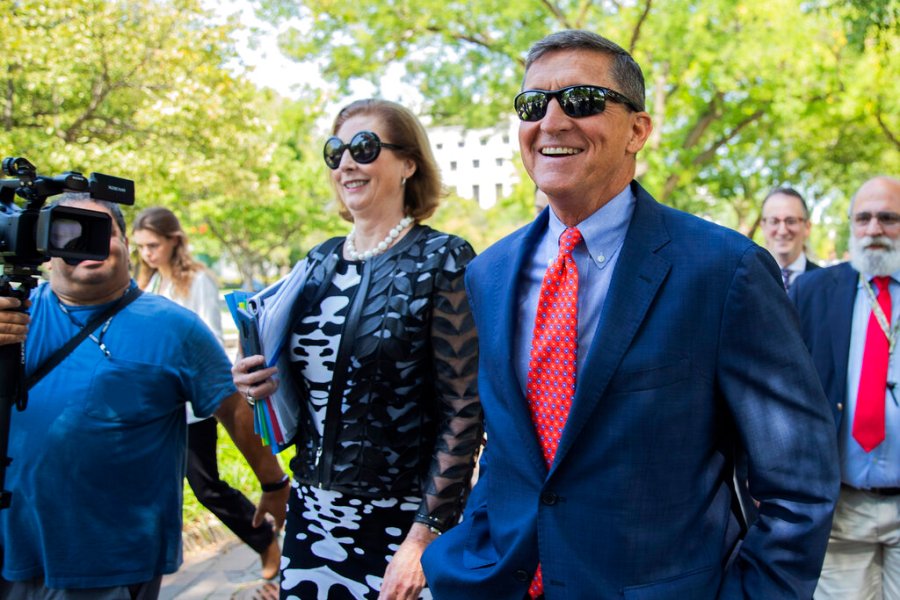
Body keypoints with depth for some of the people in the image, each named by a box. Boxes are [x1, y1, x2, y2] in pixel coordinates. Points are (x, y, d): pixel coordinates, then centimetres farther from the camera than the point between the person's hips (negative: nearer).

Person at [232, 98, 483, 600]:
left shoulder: (441, 260, -10)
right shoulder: (318, 263, 7)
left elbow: (463, 408, -13)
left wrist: (425, 536, -16)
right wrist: (264, 382, -4)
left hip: (402, 523, -5)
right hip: (312, 512, 5)